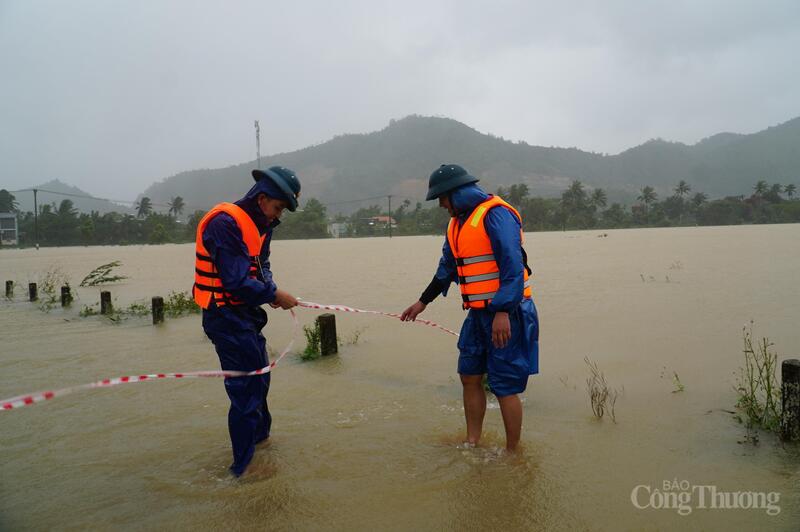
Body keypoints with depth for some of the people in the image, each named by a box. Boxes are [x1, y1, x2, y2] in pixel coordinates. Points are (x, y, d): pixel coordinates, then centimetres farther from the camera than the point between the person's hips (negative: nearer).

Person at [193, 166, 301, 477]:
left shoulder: (261, 224, 8)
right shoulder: (225, 223, -23)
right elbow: (236, 280, -27)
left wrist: (271, 291, -6)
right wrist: (274, 294, -17)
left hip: (246, 314, 10)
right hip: (226, 316, -10)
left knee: (259, 377, 24)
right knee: (246, 387, -6)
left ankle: (260, 434, 45)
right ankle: (244, 466, 6)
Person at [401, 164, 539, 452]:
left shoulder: (496, 214, -14)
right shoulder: (457, 222, 15)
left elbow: (513, 266, -22)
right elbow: (447, 267, 26)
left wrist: (503, 312, -27)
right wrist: (422, 302, 32)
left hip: (506, 314, -9)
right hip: (478, 312, 9)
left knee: (505, 386, -2)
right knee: (470, 377, 12)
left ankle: (512, 453, 13)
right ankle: (472, 444, 26)